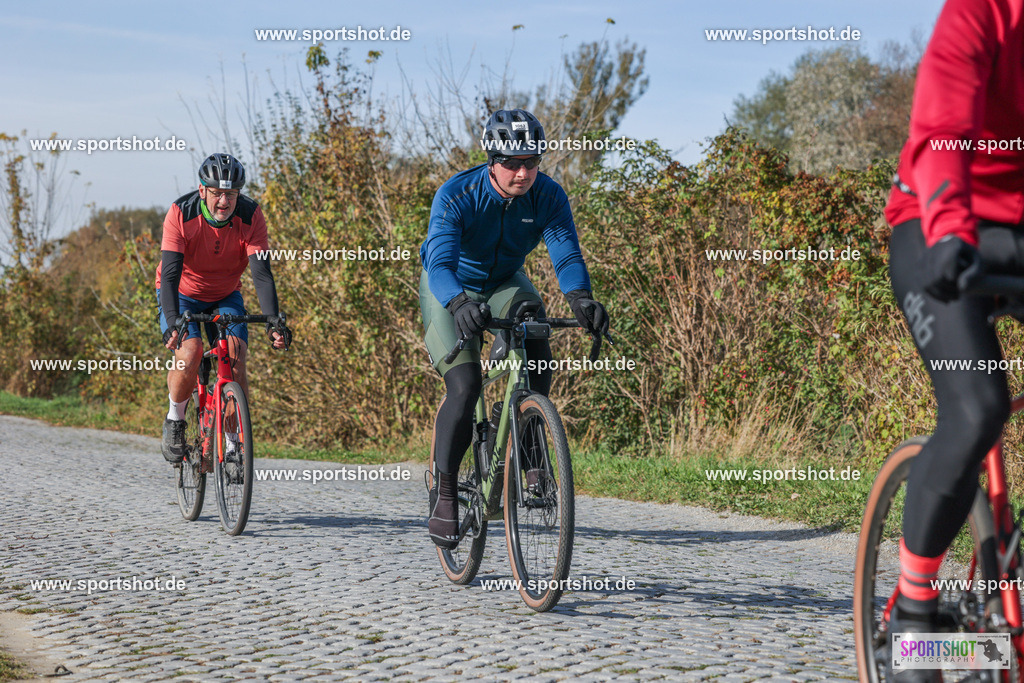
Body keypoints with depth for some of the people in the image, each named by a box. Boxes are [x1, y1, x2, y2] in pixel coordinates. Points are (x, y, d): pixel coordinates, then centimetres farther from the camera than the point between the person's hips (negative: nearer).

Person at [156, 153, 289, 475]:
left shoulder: (250, 216, -23)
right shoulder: (182, 213, -28)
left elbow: (261, 272, -28)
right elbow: (170, 273, -33)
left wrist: (273, 319, -42)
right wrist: (173, 322, -48)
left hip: (226, 297, 2)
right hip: (181, 295, -2)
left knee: (236, 363, -18)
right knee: (189, 355, -27)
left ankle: (233, 445, -3)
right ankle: (175, 420, 0)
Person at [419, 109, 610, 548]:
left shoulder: (549, 196, -21)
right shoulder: (456, 195, -30)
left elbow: (566, 253, -31)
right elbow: (440, 262, -41)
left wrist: (580, 298, -53)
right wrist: (460, 304, -62)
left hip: (505, 284, 3)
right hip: (451, 289, -3)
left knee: (537, 355, -25)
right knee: (465, 387, -20)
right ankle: (443, 493, -5)